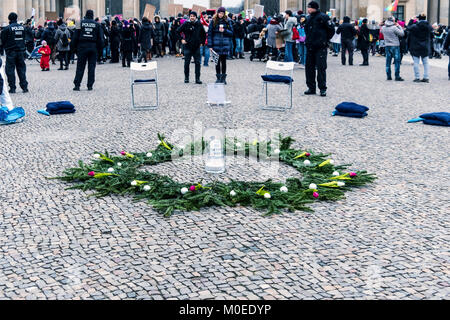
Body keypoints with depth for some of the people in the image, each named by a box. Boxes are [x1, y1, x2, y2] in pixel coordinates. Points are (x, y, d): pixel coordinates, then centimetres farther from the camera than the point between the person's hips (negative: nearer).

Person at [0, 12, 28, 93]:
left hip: (11, 51, -4)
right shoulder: (22, 28, 4)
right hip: (21, 51, 4)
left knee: (10, 69, 3)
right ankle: (24, 87, 7)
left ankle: (12, 88, 0)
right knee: (21, 69, 10)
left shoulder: (7, 29, -9)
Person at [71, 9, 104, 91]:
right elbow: (100, 38, 4)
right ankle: (90, 85, 4)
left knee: (80, 67, 2)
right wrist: (100, 47, 12)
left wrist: (73, 47, 6)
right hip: (93, 47, 0)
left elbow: (75, 36, 1)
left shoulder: (81, 23, 2)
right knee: (91, 67, 5)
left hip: (82, 47, 0)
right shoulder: (97, 25, 4)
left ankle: (77, 85, -3)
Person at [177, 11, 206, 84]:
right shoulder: (186, 24, -5)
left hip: (197, 46, 2)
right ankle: (186, 78, 17)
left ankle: (197, 79, 4)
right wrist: (181, 40, -3)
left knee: (198, 63, 0)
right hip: (188, 46, -2)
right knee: (187, 62, 4)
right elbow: (178, 32, 2)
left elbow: (204, 34, 15)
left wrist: (202, 42, 9)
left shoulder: (199, 24, 2)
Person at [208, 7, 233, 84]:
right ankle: (218, 77, 13)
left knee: (223, 61, 5)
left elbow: (231, 33, 8)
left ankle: (223, 78, 12)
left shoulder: (227, 22, 6)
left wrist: (224, 30, -11)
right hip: (216, 45, -1)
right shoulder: (213, 22, 2)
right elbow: (209, 33, 0)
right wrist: (210, 45, -6)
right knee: (217, 61, 4)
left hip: (225, 45, 1)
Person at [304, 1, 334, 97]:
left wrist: (325, 40, -2)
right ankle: (311, 88, 16)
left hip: (320, 48, -7)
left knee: (321, 68, -5)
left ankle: (322, 89, 1)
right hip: (310, 47, 7)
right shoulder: (309, 18, 12)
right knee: (309, 67, 7)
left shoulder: (323, 17, -8)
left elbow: (331, 30, -5)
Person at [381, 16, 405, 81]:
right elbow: (402, 34, -12)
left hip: (387, 46, 5)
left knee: (388, 61, 10)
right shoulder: (394, 28, -16)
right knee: (397, 61, 0)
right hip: (395, 46, -5)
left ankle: (389, 76, 12)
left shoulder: (383, 28, 1)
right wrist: (399, 26, -1)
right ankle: (397, 77, -1)